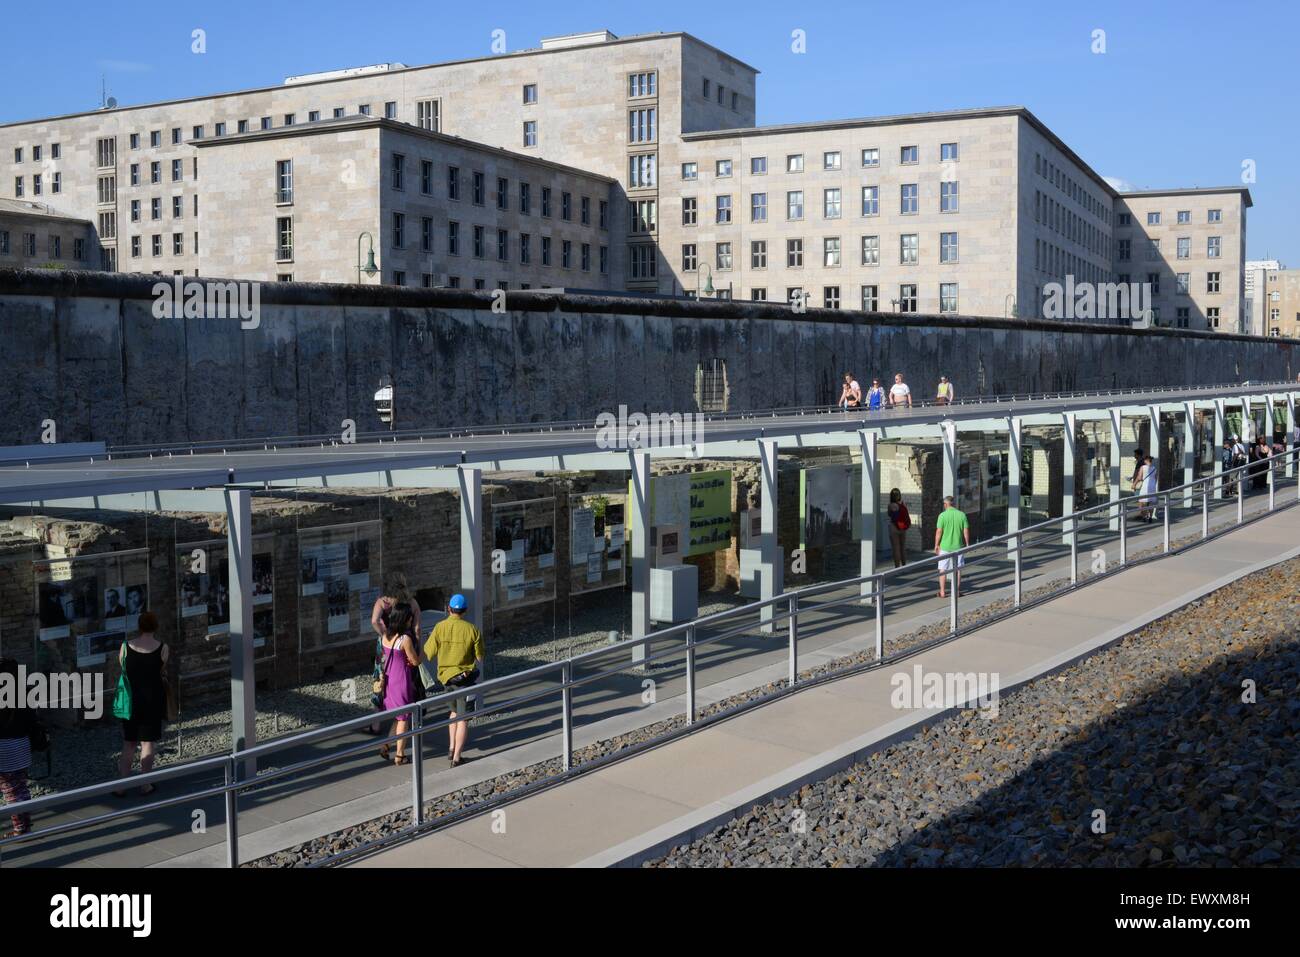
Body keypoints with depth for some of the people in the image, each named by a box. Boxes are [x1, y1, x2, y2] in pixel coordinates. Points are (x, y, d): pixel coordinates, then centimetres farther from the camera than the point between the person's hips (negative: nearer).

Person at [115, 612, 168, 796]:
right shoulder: (162, 648, -11)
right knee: (148, 743, 7)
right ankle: (145, 785, 10)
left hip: (131, 700, 2)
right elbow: (162, 673, -1)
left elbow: (122, 668, 4)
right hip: (153, 700, -2)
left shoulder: (126, 646, -6)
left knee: (128, 744, 13)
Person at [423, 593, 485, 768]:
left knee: (454, 711, 25)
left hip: (446, 675, 3)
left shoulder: (439, 627, -8)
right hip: (465, 677, -3)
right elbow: (480, 657, -3)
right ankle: (456, 758, 0)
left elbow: (428, 654, -5)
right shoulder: (472, 629, -11)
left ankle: (451, 749, 21)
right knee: (463, 718, 3)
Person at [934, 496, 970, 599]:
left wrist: (936, 545, 0)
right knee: (957, 569, 12)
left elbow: (939, 532, -11)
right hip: (958, 546, 2)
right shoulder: (962, 515, -2)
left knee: (943, 569, 7)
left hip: (945, 547, -2)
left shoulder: (942, 515, -11)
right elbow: (966, 531, -1)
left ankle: (942, 592, 7)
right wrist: (967, 544, 10)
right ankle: (957, 591, 16)